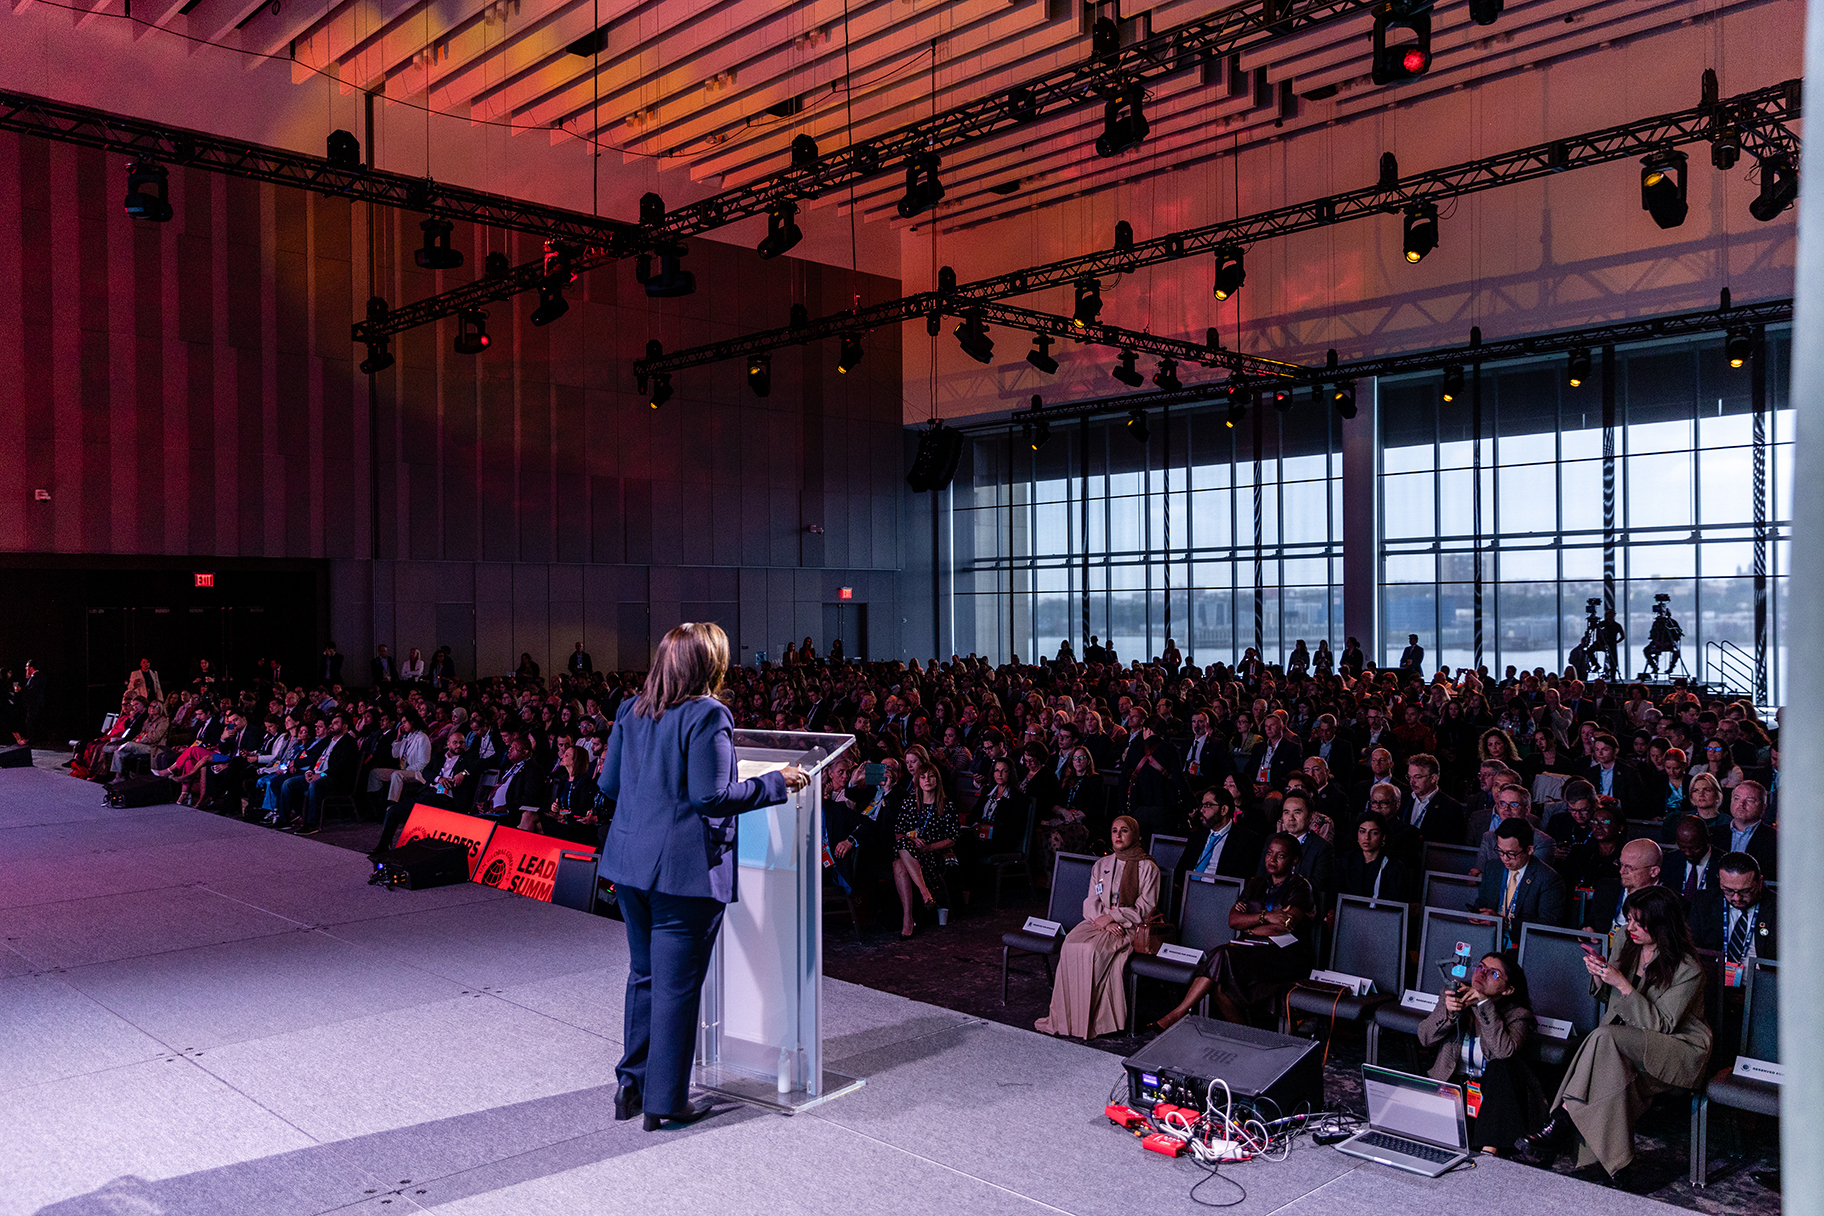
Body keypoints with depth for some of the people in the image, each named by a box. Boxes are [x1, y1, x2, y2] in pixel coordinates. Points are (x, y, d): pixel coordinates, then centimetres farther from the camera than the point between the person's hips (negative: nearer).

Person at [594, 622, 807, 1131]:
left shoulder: (631, 712, 8)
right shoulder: (707, 715, -14)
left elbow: (608, 785, 13)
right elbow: (713, 797, -18)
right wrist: (777, 782, -8)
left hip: (631, 862, 8)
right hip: (685, 868, -7)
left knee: (644, 974, 20)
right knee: (677, 984, 2)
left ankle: (631, 1085, 28)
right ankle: (665, 1102, 11)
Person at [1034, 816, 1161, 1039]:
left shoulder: (1147, 868, 2)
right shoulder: (1101, 865, 18)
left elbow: (1145, 908, -4)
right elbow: (1091, 901, 11)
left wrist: (1111, 917, -12)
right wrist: (1103, 921, -10)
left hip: (1129, 926, -4)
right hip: (1098, 921, 5)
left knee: (1093, 950, -32)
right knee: (1071, 945, -26)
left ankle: (1089, 1019, -24)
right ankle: (1065, 1016, -24)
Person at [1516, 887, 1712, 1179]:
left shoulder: (1687, 969, -15)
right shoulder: (1631, 947, 4)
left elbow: (1661, 1025, -20)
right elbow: (1609, 999, 15)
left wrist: (1623, 985, -27)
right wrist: (1599, 976, -7)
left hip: (1681, 1050, -6)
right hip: (1632, 1045, 6)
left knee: (1605, 1037, -32)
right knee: (1612, 1069, -30)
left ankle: (1561, 1121, -27)